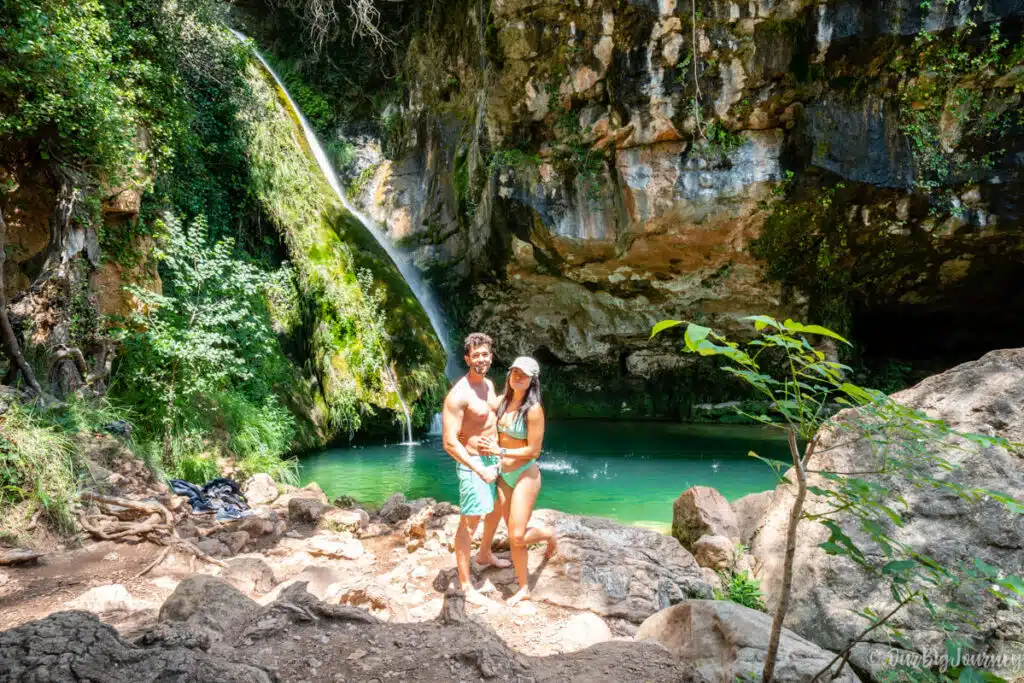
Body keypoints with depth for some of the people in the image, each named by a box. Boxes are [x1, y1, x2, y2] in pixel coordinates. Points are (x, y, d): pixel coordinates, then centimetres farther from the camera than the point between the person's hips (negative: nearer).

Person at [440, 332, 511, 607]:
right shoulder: (458, 395, -23)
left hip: (494, 458, 9)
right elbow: (450, 442, -25)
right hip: (473, 463, -9)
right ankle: (466, 586, 4)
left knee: (498, 508, 25)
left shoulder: (488, 383, 5)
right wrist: (479, 470, -26)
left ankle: (484, 554, 48)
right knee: (469, 522, -5)